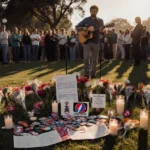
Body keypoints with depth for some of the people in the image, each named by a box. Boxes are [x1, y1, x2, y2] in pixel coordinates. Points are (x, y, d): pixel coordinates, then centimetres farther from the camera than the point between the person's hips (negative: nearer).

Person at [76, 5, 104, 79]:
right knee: (86, 58, -10)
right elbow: (77, 26, 8)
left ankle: (93, 74, 15)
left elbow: (103, 31, 5)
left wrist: (101, 31, -18)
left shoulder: (100, 21, 9)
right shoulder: (86, 20, 7)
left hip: (96, 42, 1)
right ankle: (86, 74, 0)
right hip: (86, 41, -1)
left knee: (94, 59, 6)